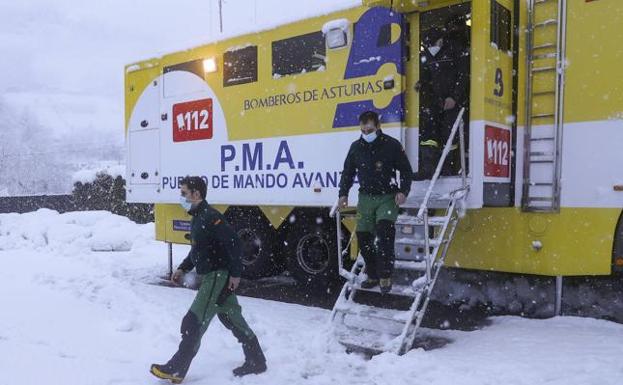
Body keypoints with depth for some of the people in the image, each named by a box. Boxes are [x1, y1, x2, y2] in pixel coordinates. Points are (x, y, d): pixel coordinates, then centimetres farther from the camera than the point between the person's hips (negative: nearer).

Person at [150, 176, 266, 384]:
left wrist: (235, 273, -24)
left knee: (193, 322, -5)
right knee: (232, 319, 16)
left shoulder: (210, 216, -18)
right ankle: (256, 361, 27)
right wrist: (182, 269, 16)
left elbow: (233, 242, -25)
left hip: (219, 276, -11)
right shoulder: (197, 218, 14)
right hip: (214, 276, 11)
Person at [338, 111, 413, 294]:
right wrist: (343, 193, 5)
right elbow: (347, 172, 15)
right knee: (363, 236, 0)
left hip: (387, 197, -4)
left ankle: (385, 276, -15)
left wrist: (403, 191, -11)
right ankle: (373, 275, 16)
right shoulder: (356, 147, 4)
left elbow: (406, 170, 2)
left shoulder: (392, 145, -6)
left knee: (384, 230, -23)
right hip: (365, 198, 4)